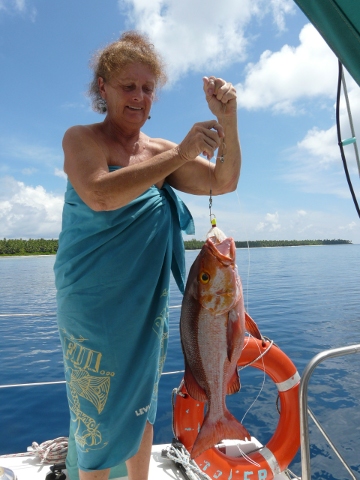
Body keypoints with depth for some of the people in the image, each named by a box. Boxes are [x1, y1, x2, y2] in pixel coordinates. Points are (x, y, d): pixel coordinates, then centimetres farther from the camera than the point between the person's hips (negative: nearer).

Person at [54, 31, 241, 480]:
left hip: (147, 302, 5)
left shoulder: (161, 151, 8)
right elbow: (99, 195, -25)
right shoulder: (81, 138, -4)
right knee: (98, 410, 6)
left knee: (140, 404, 18)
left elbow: (223, 182, -2)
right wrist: (180, 154, -25)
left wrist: (227, 119, -16)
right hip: (93, 302, -4)